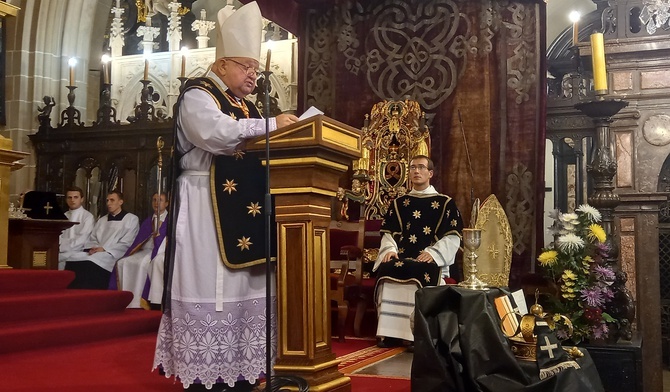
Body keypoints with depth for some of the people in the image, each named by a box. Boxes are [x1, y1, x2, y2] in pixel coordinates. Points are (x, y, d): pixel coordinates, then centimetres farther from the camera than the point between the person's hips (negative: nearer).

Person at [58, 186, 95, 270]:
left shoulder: (88, 217, 0)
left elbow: (81, 240, -9)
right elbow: (59, 237, 10)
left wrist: (61, 247, -14)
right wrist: (57, 246, -12)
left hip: (77, 252, -5)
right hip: (62, 251, 5)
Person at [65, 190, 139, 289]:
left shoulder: (131, 219, 7)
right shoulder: (101, 220, 28)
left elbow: (126, 244, -4)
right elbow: (92, 239, 20)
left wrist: (104, 249, -12)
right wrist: (92, 248, -4)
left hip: (114, 255, -6)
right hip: (95, 253, 6)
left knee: (92, 261, -34)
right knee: (73, 259, -22)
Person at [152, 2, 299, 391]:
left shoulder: (244, 106, 21)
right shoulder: (198, 96, -3)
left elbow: (259, 152, 21)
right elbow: (217, 133, -23)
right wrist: (271, 124, -20)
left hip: (243, 209, 8)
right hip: (208, 207, -8)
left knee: (243, 286, 6)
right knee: (211, 285, -8)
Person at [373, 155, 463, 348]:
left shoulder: (445, 203, 11)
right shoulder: (398, 203, 21)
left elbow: (453, 238, 3)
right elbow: (388, 233, 17)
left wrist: (433, 253, -14)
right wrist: (390, 249, -6)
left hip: (429, 260, -2)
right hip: (401, 258, 3)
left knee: (422, 275, -37)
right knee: (386, 270, -31)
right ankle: (388, 333, -27)